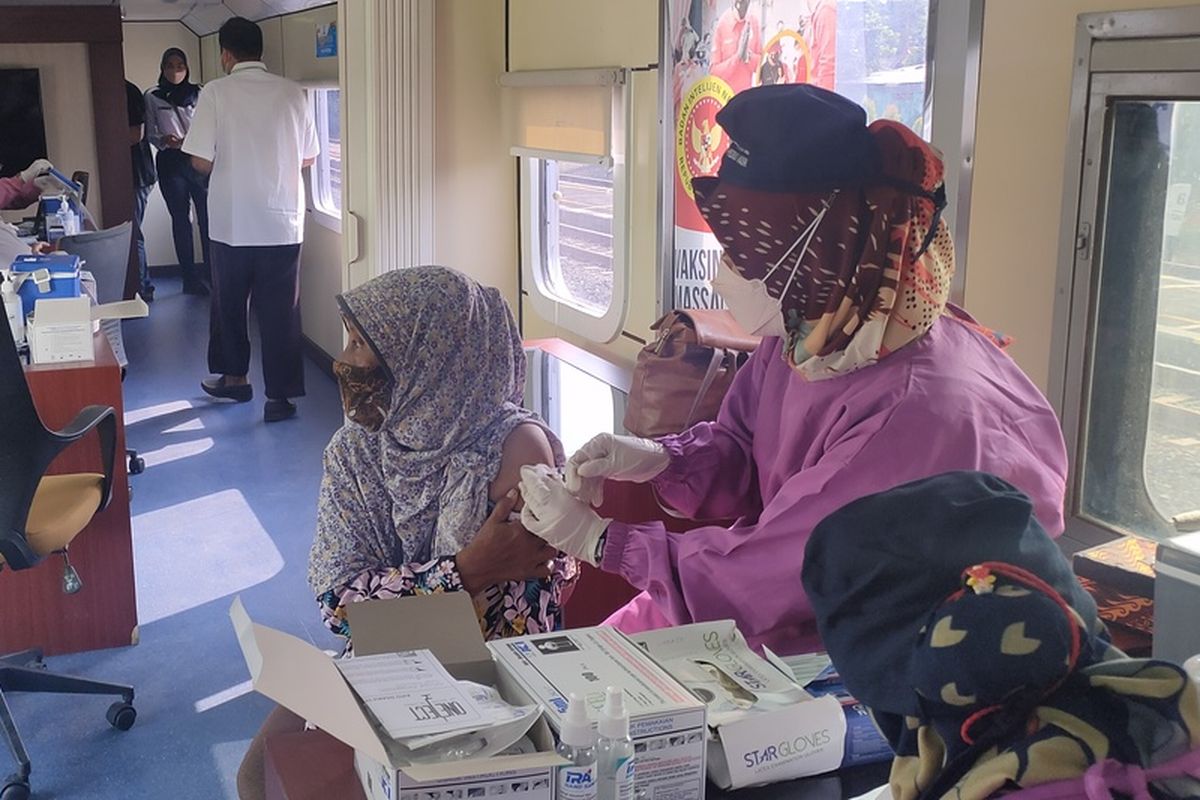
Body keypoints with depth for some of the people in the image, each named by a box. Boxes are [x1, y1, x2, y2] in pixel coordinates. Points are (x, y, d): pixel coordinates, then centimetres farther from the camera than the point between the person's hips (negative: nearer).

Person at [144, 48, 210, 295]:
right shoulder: (152, 98, 7)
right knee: (180, 219, 4)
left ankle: (212, 274, -1)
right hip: (170, 162, 0)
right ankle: (190, 277, 10)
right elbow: (150, 134, 7)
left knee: (207, 217, -7)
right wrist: (164, 141, -13)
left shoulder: (198, 94, 7)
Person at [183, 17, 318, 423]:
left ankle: (233, 377, 31)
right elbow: (308, 158, 6)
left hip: (233, 222, -1)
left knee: (229, 302, 18)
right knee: (279, 310, 6)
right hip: (283, 221, 1)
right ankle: (279, 396, 7)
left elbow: (202, 162, -8)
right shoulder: (291, 92, -1)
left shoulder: (216, 92, -7)